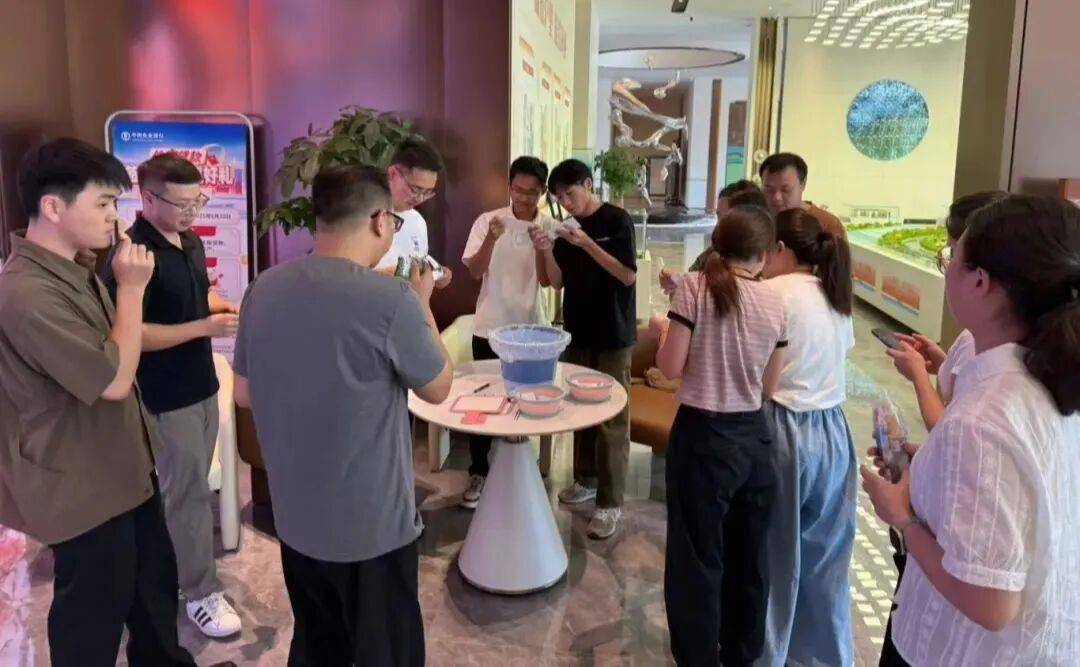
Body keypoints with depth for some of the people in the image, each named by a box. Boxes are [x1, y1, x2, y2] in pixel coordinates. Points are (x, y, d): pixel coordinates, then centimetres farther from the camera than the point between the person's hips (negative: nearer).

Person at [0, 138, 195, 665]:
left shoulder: (74, 274, 6)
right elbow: (114, 379, -27)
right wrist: (132, 288, -20)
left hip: (124, 469, 10)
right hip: (84, 488, -9)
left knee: (155, 585, 24)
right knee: (92, 619, 11)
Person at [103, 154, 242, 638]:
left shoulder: (190, 240, 6)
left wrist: (231, 308, 0)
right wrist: (206, 327, -25)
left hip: (201, 384, 8)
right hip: (167, 396, -8)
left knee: (189, 487, 20)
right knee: (189, 493, 1)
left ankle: (174, 562, 38)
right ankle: (201, 594, 14)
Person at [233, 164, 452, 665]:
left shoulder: (264, 289, -4)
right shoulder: (391, 299, -23)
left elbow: (244, 394, 7)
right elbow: (438, 388, -7)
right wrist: (422, 304, 4)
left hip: (295, 520, 6)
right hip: (374, 526, -5)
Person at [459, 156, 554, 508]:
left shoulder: (551, 227, -2)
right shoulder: (487, 221, -4)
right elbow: (475, 271, -11)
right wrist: (491, 239, -26)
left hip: (530, 330, 1)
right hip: (490, 328, 0)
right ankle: (479, 472, 20)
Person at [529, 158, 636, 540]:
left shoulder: (616, 220, -8)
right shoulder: (567, 228, 9)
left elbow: (628, 276, -15)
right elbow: (557, 282, 6)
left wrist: (586, 243, -22)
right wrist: (546, 251, -12)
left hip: (613, 336, -6)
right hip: (577, 333, 6)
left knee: (612, 420, -3)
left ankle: (610, 503, 2)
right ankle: (586, 480, 29)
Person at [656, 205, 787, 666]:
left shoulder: (694, 287, -11)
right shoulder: (775, 302, 0)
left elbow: (670, 367, -12)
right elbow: (770, 385, 5)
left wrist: (661, 333, 6)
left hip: (703, 436, -4)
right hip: (754, 438, 4)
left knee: (697, 558, 10)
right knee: (749, 557, 20)